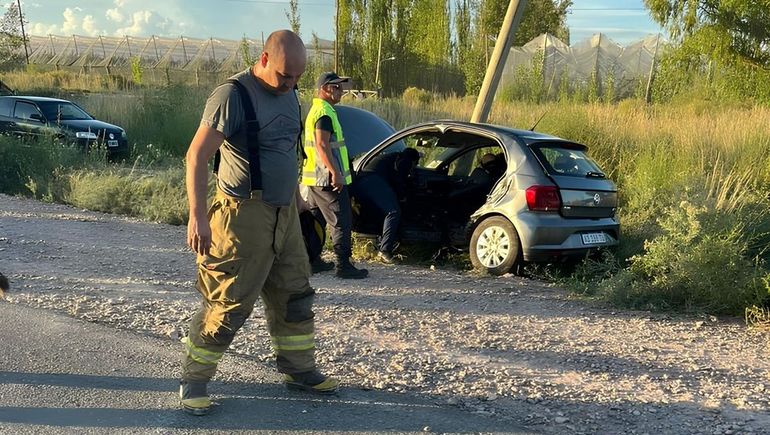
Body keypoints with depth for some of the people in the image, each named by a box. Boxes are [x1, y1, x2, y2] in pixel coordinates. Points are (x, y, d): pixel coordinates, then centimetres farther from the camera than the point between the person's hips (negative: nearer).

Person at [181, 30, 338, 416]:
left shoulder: (288, 95, 10)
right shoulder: (232, 95, -15)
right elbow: (197, 155, -19)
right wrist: (197, 216, -26)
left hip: (285, 212, 8)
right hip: (244, 214, -8)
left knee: (295, 296, 15)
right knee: (227, 304, -5)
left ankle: (299, 370, 29)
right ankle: (193, 382, 9)